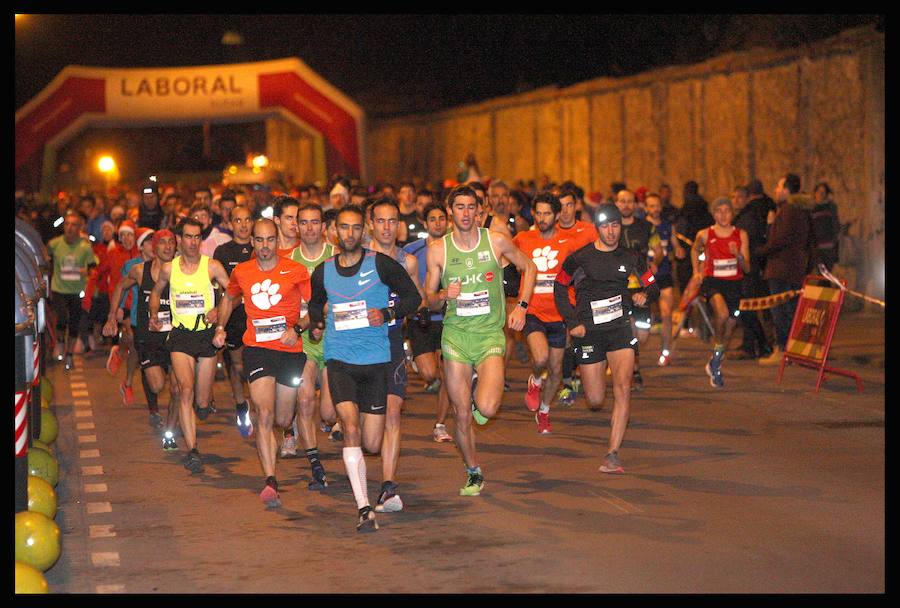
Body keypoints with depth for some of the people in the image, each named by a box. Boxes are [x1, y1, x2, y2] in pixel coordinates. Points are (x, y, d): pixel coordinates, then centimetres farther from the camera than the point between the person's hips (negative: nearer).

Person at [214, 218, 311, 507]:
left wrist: (296, 329, -15)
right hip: (257, 348, 0)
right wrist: (220, 327, 16)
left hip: (290, 350, 1)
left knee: (283, 420, 11)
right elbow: (228, 298, 27)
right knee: (265, 414, -18)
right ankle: (270, 482, -21)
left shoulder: (296, 271, -1)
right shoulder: (241, 272, 6)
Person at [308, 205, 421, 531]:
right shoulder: (323, 271, 7)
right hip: (339, 358, 1)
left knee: (372, 444, 2)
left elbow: (413, 296, 4)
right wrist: (317, 324, 6)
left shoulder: (381, 264, -2)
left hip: (376, 358, -1)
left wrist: (387, 313, -12)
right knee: (351, 430, -18)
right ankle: (364, 509, -15)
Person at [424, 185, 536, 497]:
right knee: (462, 416, 1)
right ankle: (474, 473, 23)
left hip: (490, 334, -1)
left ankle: (482, 391, 17)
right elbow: (430, 302, 8)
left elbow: (529, 267, 14)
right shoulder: (438, 251, 0)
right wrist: (444, 295, -15)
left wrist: (521, 306, 4)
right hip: (455, 335, 1)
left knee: (486, 409, -20)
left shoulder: (496, 241, -1)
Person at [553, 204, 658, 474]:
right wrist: (572, 322, 0)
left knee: (622, 388, -18)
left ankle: (612, 455, -15)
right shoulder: (579, 258, -4)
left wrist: (644, 295, -9)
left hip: (620, 329, 1)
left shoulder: (631, 257, 3)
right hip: (588, 331, -1)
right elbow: (559, 288, 8)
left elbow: (652, 286, 15)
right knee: (595, 400, 3)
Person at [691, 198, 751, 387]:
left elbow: (747, 268, -1)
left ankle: (715, 364, 32)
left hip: (734, 283, 3)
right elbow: (695, 251, 21)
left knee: (729, 327, 9)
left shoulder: (741, 235, 1)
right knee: (722, 313, -32)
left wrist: (739, 255, -20)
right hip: (712, 281, -3)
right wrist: (696, 271, 11)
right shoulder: (704, 235, -2)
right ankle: (718, 350, -8)